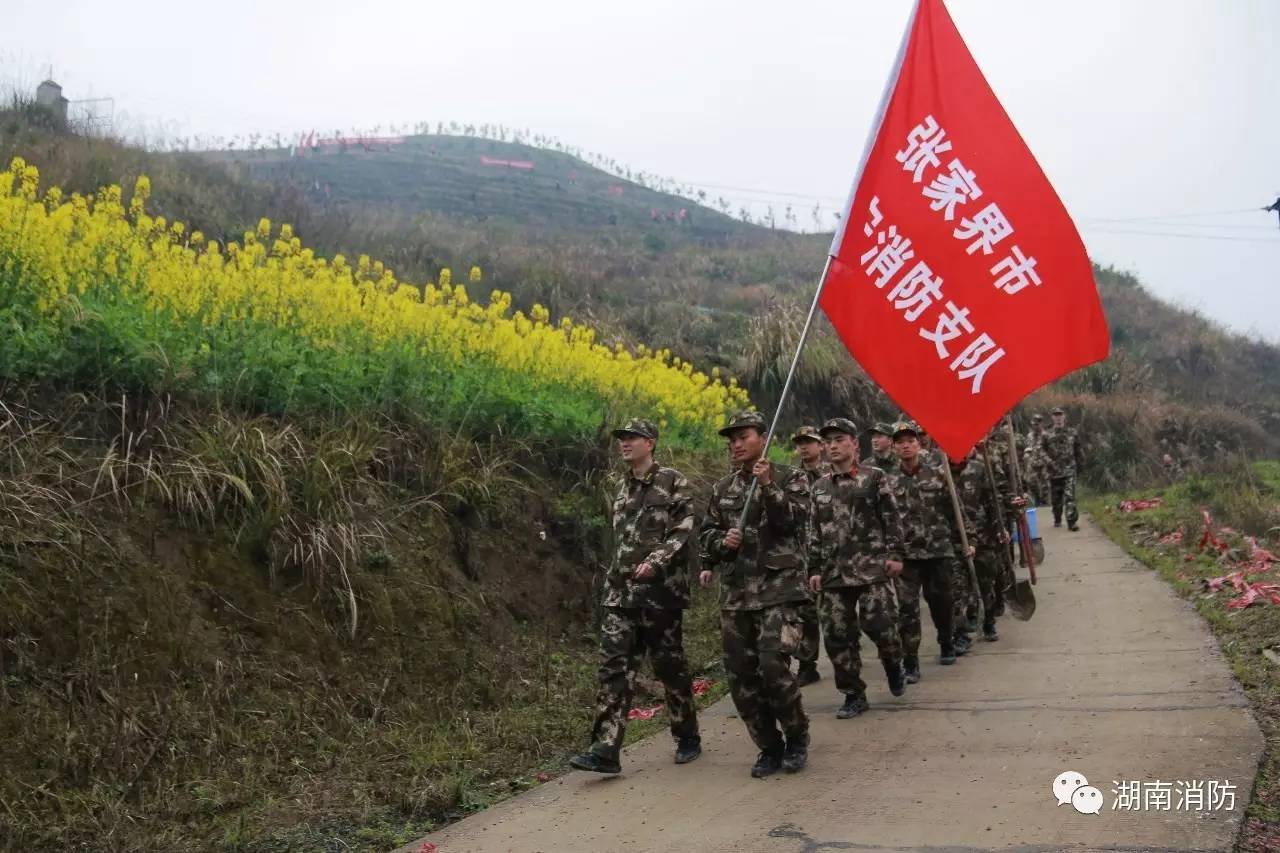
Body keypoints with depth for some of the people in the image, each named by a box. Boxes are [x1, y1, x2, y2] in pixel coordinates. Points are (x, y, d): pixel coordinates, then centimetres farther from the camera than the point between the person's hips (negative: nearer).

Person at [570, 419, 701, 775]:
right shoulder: (622, 489, 17)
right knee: (614, 666, -5)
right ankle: (606, 749, -9)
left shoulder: (674, 482, -3)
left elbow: (683, 531, -12)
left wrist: (656, 561, -24)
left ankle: (688, 738, 23)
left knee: (670, 666, 5)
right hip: (621, 592, 6)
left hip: (660, 591, -6)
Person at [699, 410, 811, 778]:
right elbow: (705, 534, 18)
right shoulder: (723, 489, 15)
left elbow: (794, 521, -10)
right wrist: (722, 541, -4)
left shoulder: (791, 478, 3)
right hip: (735, 593, 5)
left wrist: (768, 487, -21)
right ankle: (770, 748, 18)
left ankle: (797, 739, 6)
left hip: (778, 588, -5)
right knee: (740, 676, 3)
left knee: (773, 665, -17)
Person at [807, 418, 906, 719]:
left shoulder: (874, 477, 2)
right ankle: (853, 694, 13)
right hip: (833, 573, 4)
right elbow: (814, 533, 14)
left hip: (872, 568, -4)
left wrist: (895, 555, -8)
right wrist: (814, 569, 9)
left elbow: (891, 519, 0)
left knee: (879, 625, -9)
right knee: (837, 636, 2)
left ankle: (894, 666, 24)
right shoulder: (819, 488, 14)